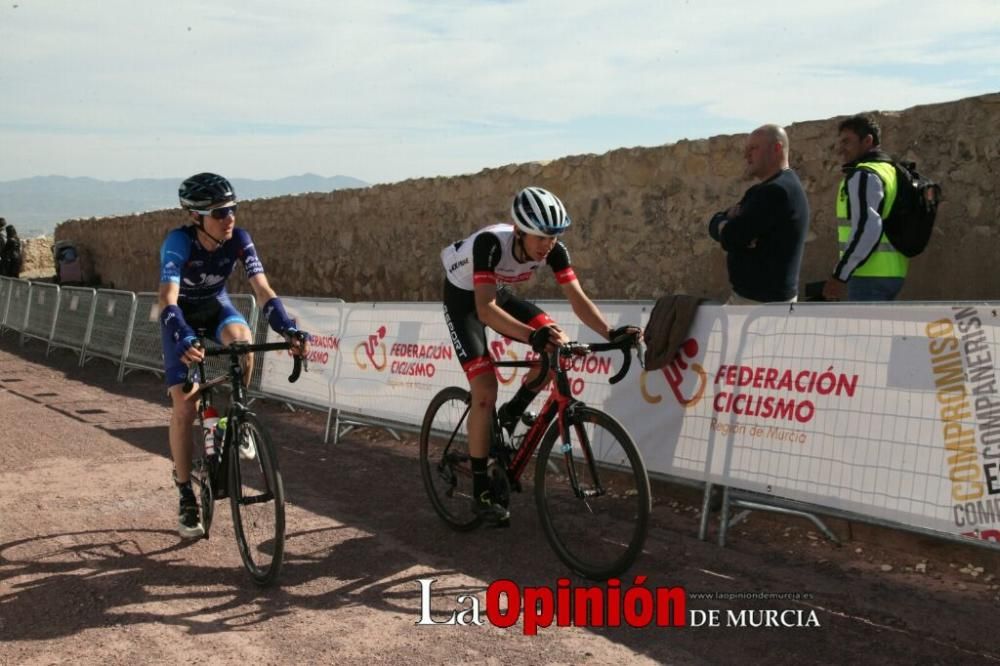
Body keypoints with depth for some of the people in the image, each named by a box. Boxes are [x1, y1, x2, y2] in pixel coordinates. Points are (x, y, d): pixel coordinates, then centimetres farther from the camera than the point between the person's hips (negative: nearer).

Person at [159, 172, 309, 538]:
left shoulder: (239, 239, -23)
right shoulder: (178, 242, -32)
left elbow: (262, 289, -30)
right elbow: (168, 298, -44)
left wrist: (288, 328, -46)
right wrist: (183, 338, -62)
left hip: (216, 306, 2)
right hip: (183, 316, -2)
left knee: (241, 337, -36)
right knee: (185, 407, -8)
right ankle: (186, 497, 7)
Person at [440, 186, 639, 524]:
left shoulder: (553, 250, -23)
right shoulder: (490, 243, -38)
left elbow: (578, 299, -25)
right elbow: (485, 309, -46)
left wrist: (610, 332, -42)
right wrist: (533, 336, -61)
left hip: (499, 294, 6)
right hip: (464, 298, -5)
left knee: (560, 345, -15)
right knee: (485, 390, -15)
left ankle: (512, 413, 8)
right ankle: (481, 492, -4)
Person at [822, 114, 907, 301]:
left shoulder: (863, 175, -12)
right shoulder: (889, 171, 19)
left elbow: (867, 229, -24)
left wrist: (839, 275, -22)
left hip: (871, 275, -10)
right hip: (890, 272, 10)